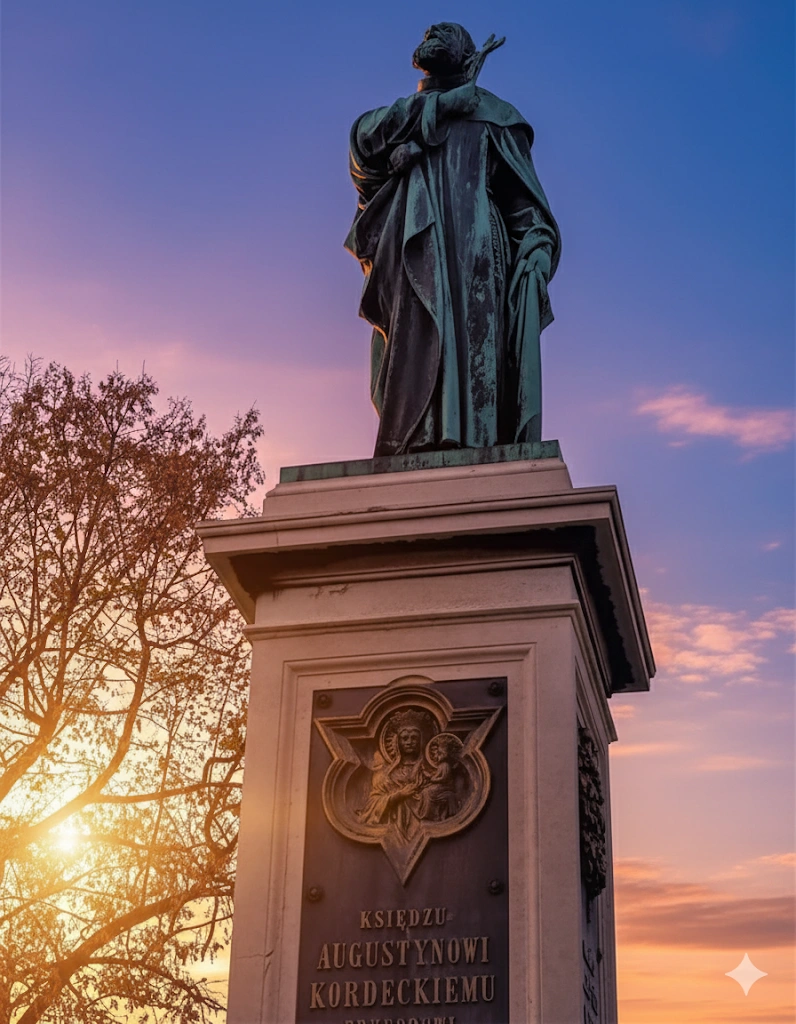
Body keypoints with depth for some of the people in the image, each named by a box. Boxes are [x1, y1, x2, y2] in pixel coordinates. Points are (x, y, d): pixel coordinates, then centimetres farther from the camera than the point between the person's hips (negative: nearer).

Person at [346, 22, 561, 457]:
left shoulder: (492, 116, 22)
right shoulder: (406, 116, 30)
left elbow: (525, 196, 11)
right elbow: (365, 137, 7)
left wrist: (536, 248, -7)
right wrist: (438, 103, 5)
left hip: (472, 248, -2)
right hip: (417, 249, 2)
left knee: (472, 338, -19)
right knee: (421, 339, -16)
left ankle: (476, 448, -30)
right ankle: (420, 446, -28)